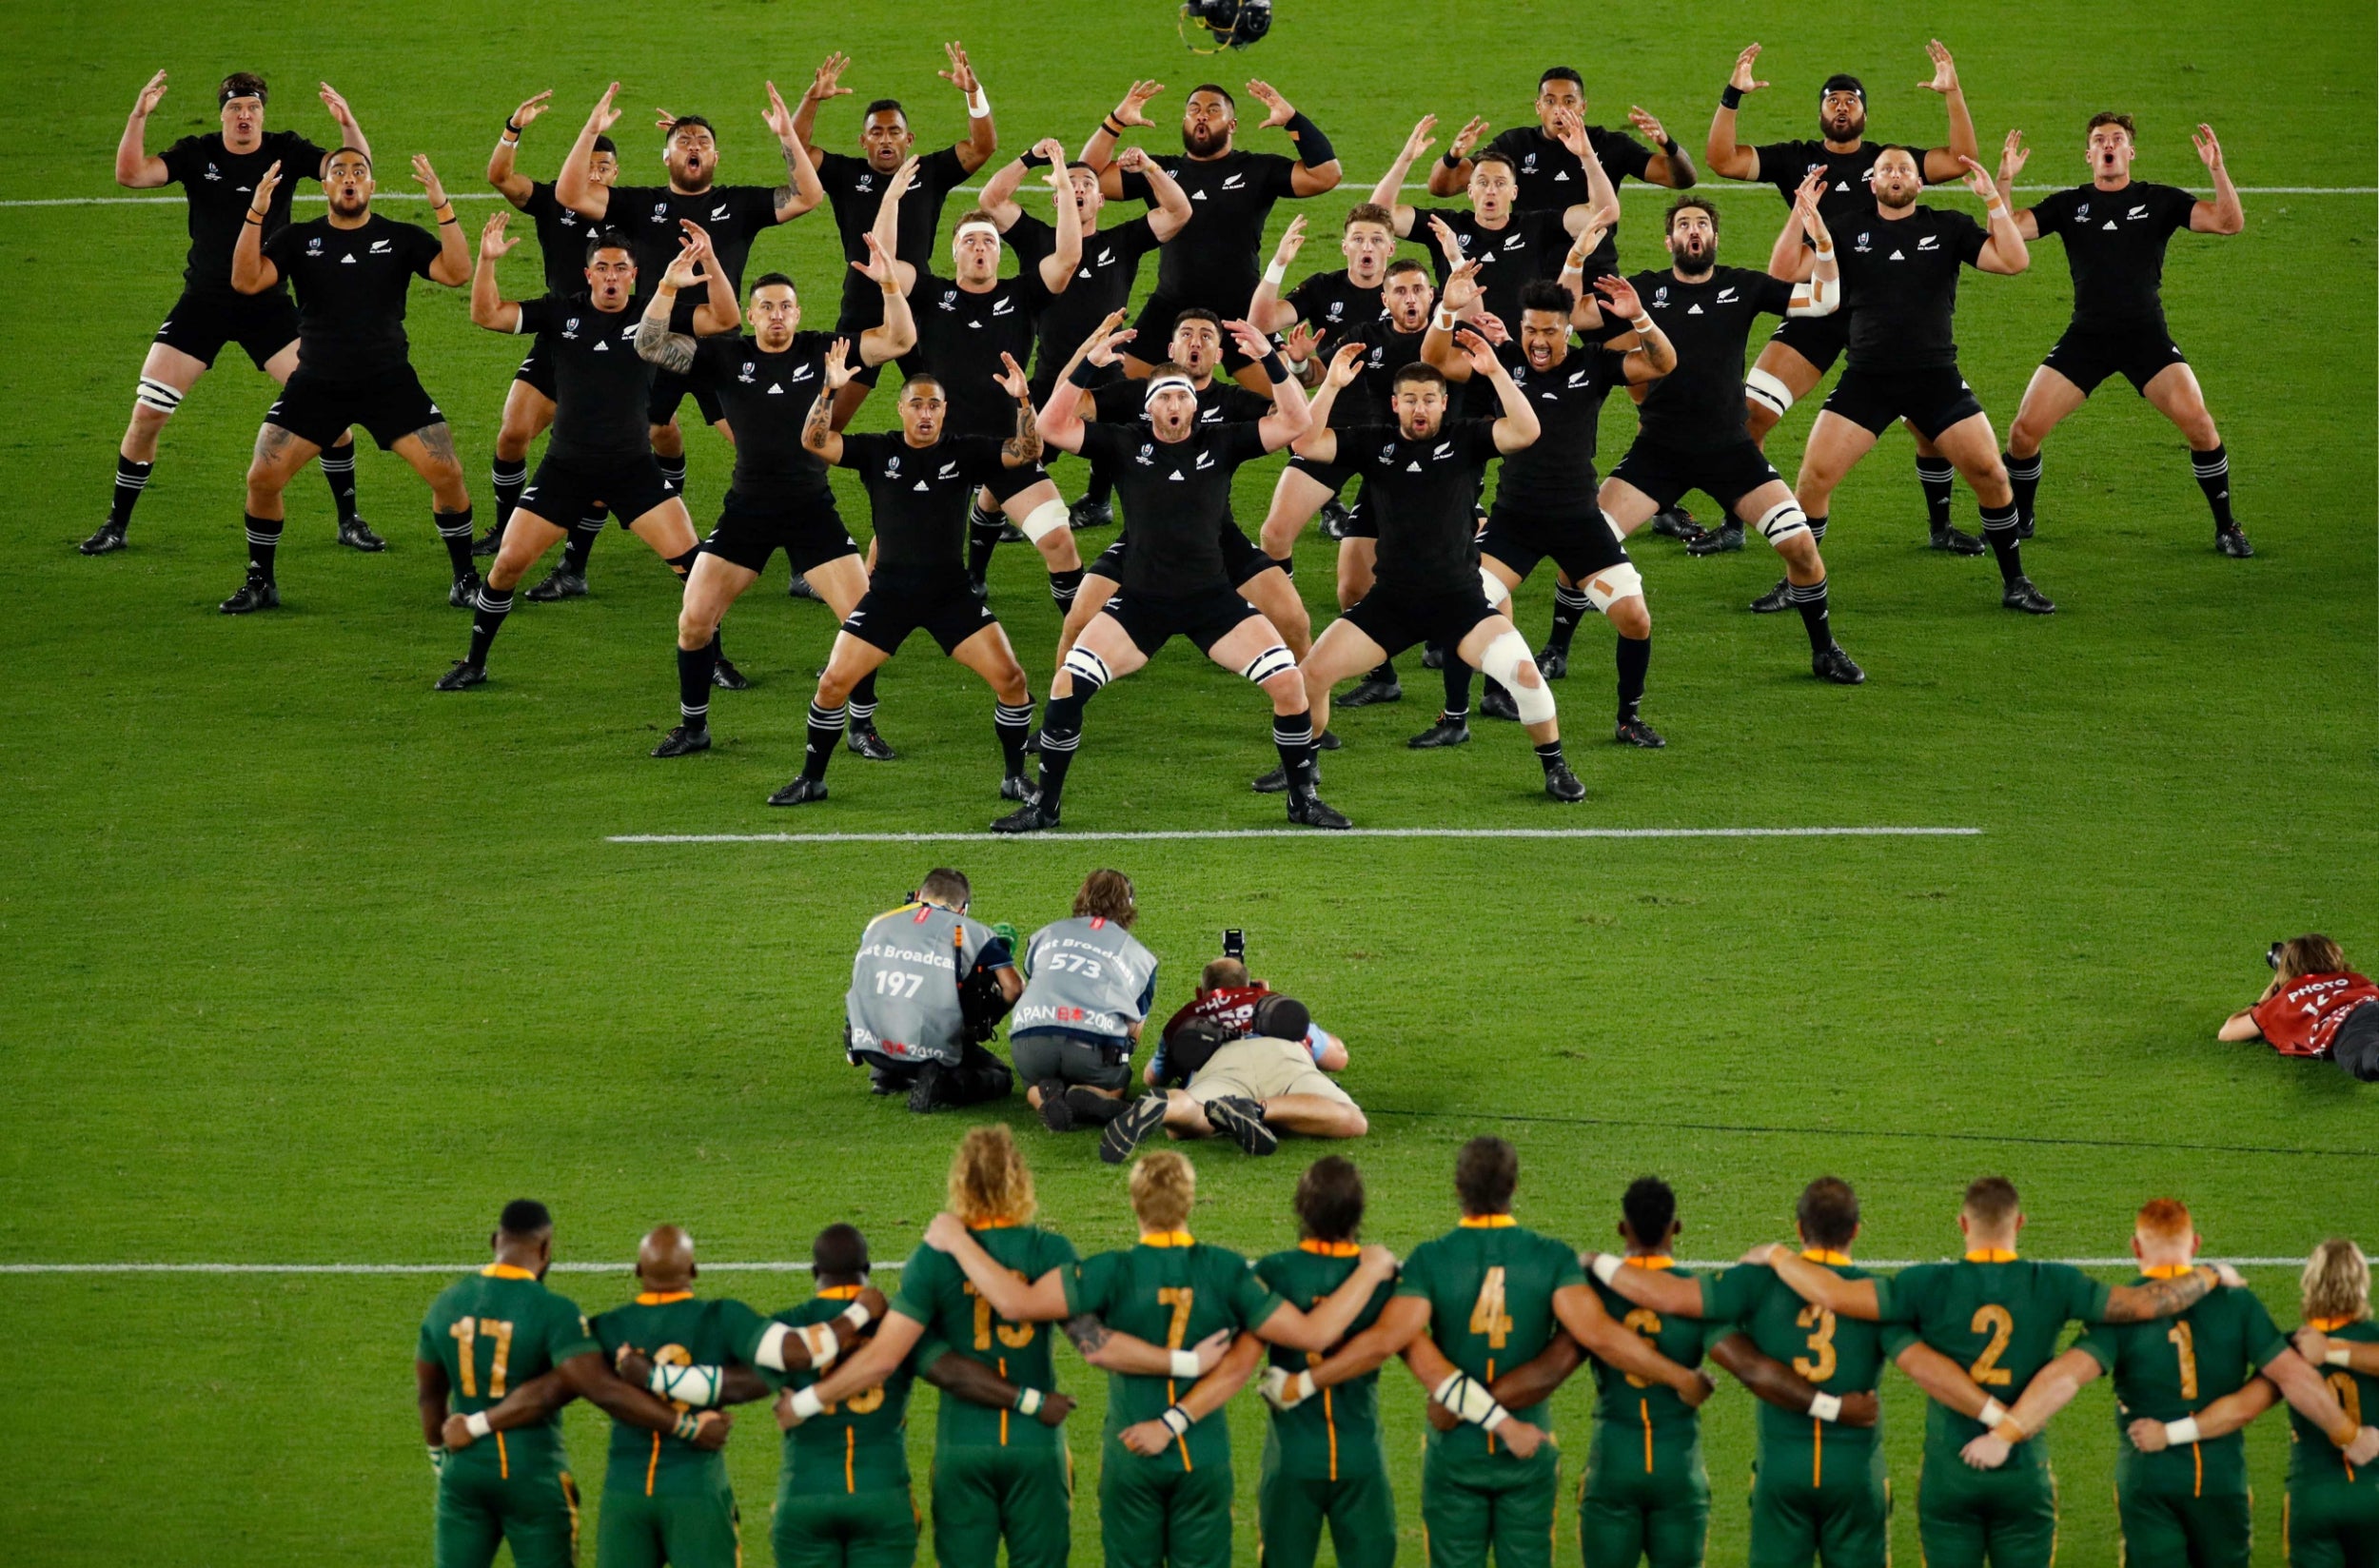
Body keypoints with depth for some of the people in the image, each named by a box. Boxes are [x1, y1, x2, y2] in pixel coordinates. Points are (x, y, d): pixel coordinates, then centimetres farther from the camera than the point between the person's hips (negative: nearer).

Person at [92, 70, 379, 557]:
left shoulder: (286, 151, -2)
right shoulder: (196, 155, -4)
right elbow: (131, 174, -16)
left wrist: (348, 125, -31)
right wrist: (138, 117, -30)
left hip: (269, 306, 0)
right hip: (203, 302, 0)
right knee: (147, 412, -6)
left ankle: (349, 520, 8)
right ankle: (116, 525, 10)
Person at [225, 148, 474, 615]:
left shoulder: (399, 238, 3)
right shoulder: (299, 238, 4)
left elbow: (457, 272, -10)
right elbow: (246, 282, -9)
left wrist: (442, 207, -20)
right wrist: (255, 215, -20)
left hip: (390, 382, 0)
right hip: (317, 383, 1)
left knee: (447, 474, -11)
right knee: (262, 478, -10)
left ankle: (465, 578, 8)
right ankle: (260, 583, 10)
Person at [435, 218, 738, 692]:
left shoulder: (653, 313, -3)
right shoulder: (561, 312, -1)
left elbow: (725, 319, -11)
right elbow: (487, 315, -7)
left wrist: (710, 263, -26)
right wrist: (486, 262, -23)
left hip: (633, 469, -1)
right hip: (565, 468, 1)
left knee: (690, 562, -12)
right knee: (508, 563, -1)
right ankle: (474, 664, 16)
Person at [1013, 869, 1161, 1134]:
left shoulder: (1046, 934, 28)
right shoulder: (1138, 955, 23)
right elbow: (1134, 1029, 21)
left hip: (1030, 1037, 2)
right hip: (1097, 1041, -2)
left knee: (1034, 1085, 32)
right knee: (1114, 1085, 29)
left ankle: (1046, 1096, -8)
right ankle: (1088, 1094, -10)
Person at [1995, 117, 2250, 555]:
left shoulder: (2159, 201, 5)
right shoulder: (2069, 205, 9)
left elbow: (2229, 222, -4)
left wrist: (2218, 170, -18)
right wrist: (2004, 181, -15)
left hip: (2147, 337, -2)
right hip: (2085, 337, 2)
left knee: (2199, 425, -21)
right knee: (2023, 432, -9)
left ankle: (2226, 528, -3)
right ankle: (2018, 521, 17)